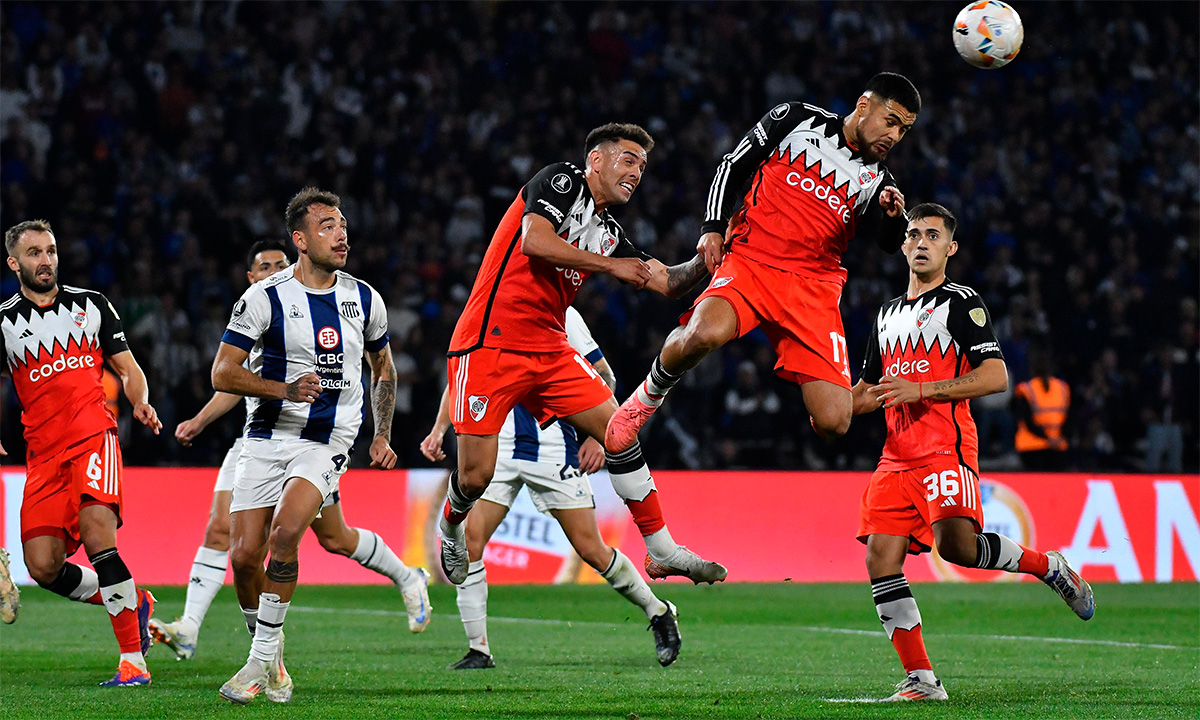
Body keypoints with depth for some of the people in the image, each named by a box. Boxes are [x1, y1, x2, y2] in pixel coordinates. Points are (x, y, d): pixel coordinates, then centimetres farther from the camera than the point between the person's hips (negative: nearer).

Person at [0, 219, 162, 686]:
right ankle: (132, 604, 17)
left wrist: (140, 403, -4)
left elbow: (129, 370, 17)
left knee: (96, 532, -25)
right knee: (43, 567, -10)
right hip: (43, 454, 2)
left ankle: (132, 658, -22)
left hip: (94, 436, -2)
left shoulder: (92, 305, 13)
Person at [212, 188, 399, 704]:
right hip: (267, 437, 0)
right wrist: (286, 389, -20)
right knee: (244, 556, -7)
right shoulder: (265, 297, -6)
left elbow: (382, 368, 23)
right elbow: (222, 374, -7)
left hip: (327, 443, 0)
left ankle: (262, 662, -16)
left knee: (285, 533, -23)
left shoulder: (364, 300, 5)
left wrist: (382, 435, 15)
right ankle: (270, 649, 19)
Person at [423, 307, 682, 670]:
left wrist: (597, 436, -9)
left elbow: (604, 377, 1)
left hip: (554, 447, -3)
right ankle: (478, 650, -3)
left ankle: (659, 613, 21)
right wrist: (439, 430, 6)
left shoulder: (561, 315, -5)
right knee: (467, 541, -12)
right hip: (498, 446, 3)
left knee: (591, 551, -2)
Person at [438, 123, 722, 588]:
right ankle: (451, 527, 28)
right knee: (476, 476, -7)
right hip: (491, 345, -7)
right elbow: (535, 241, -23)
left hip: (549, 351, 7)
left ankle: (662, 551, 4)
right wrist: (610, 265, -17)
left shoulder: (609, 234, 15)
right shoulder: (561, 181, -6)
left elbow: (664, 282, 14)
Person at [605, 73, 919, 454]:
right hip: (749, 261, -3)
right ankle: (648, 395, -6)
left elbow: (889, 245, 2)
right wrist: (712, 228, -1)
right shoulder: (797, 119, 7)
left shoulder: (875, 181, 15)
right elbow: (732, 166, 10)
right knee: (704, 333, -37)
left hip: (814, 287, 3)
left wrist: (893, 216, -19)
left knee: (834, 422, -13)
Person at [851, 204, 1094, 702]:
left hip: (947, 448, -6)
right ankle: (921, 680, -4)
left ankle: (1047, 566, 1)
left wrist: (921, 389, -15)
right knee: (881, 559, -8)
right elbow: (868, 389, 32)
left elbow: (996, 376, -9)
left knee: (956, 544, -27)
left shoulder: (961, 302, 2)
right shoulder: (887, 315, 23)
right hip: (897, 455, 7)